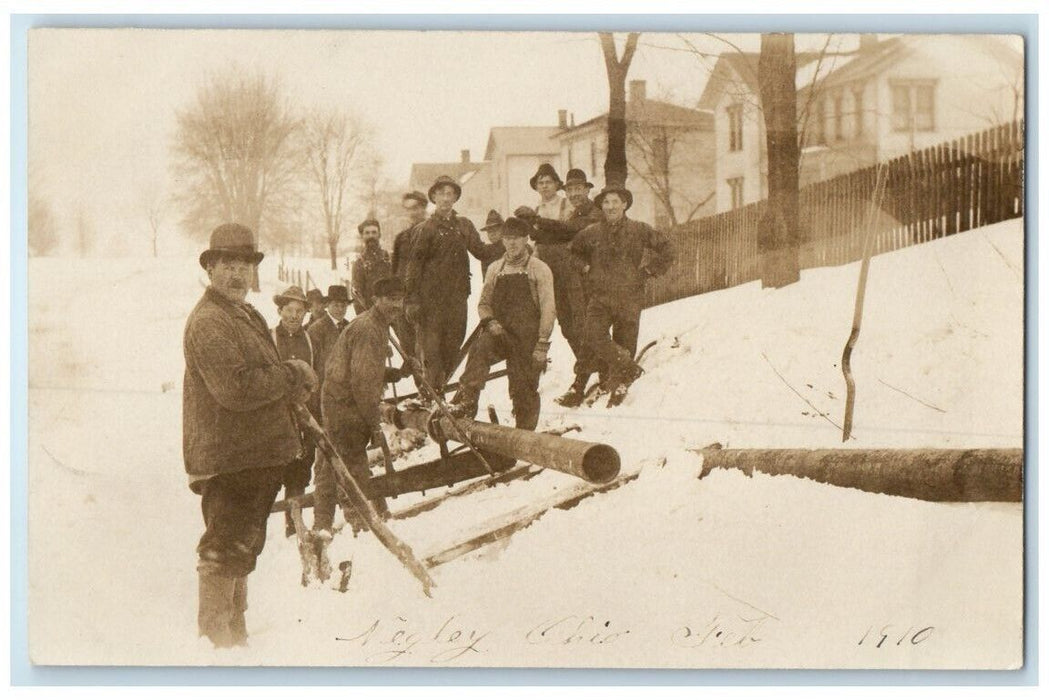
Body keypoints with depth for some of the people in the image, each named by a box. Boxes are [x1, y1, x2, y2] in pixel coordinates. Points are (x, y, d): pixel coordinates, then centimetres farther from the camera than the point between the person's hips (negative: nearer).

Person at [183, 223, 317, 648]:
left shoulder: (247, 315, 18)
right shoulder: (208, 321, -16)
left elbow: (264, 380, 28)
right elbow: (236, 388, -27)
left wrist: (293, 389, 5)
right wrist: (293, 376, -15)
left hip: (257, 456, 11)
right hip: (227, 458, -11)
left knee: (242, 547, 20)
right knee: (226, 549, -6)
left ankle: (234, 635, 33)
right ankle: (214, 636, 3)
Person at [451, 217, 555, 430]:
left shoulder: (539, 269, 2)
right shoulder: (495, 269, 14)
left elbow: (548, 310, -2)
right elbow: (484, 303, 19)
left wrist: (542, 345, -10)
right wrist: (490, 322, -4)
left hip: (526, 339, -2)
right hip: (500, 333, 3)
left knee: (525, 388, -1)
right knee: (480, 348, -30)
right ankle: (466, 400, -35)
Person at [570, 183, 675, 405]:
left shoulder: (639, 231, 0)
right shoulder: (591, 233, 6)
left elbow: (666, 250, 10)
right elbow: (574, 250, 26)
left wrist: (650, 270, 5)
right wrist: (585, 267, 13)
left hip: (629, 297, -1)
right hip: (599, 297, 1)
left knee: (625, 342, 2)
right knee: (592, 333, -21)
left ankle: (619, 386, 16)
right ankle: (627, 367, -10)